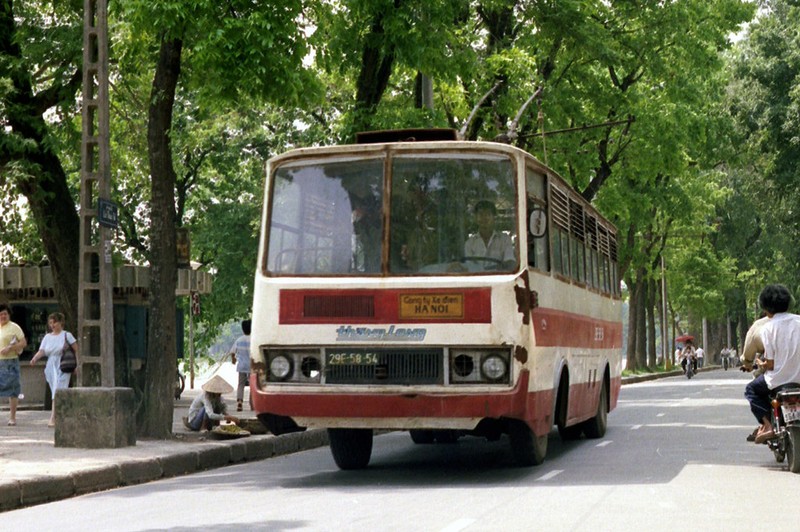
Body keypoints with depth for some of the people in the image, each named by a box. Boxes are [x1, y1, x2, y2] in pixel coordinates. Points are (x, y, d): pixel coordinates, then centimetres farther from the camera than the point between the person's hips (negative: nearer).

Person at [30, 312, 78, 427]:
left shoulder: (66, 335, -2)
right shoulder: (47, 337, 11)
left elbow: (76, 350, -1)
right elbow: (41, 351, 1)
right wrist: (35, 358, -20)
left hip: (62, 369, -5)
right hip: (50, 367, 5)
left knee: (58, 392, -14)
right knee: (55, 392, 8)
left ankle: (53, 418, -19)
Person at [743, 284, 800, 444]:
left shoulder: (767, 328, -9)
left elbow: (771, 364, -9)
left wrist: (760, 364, 12)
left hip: (779, 379, -4)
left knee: (751, 390, 23)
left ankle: (767, 425, 3)